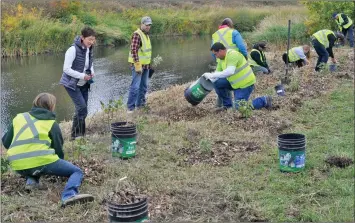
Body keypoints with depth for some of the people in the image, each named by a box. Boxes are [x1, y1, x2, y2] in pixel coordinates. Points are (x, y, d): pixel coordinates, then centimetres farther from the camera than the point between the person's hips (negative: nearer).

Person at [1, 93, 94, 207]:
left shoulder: (19, 117, 20)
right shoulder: (52, 123, 12)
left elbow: (6, 142, 22)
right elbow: (58, 149, 15)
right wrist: (60, 166, 34)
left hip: (18, 166, 5)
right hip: (41, 161, -5)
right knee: (77, 172, 5)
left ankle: (32, 181, 10)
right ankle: (69, 196, -24)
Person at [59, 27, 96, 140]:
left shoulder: (89, 49, 0)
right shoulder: (73, 50, -22)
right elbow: (66, 69, -22)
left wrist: (92, 72, -5)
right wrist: (82, 76, -25)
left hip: (83, 84, 7)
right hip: (72, 84, -7)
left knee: (82, 109, 8)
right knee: (82, 108, -15)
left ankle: (81, 134, 18)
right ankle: (75, 135, -3)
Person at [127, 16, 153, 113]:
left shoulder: (146, 35, 15)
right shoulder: (137, 35, -14)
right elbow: (134, 50, -21)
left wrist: (149, 64, 22)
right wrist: (138, 65, -23)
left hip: (145, 65, 9)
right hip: (138, 65, -9)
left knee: (143, 86, 14)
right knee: (135, 86, -9)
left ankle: (140, 105, 25)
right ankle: (130, 108, -5)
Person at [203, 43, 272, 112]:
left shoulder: (232, 55, -24)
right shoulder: (222, 59, 5)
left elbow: (229, 72, -37)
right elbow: (217, 73, 6)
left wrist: (212, 75, -34)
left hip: (246, 83, -9)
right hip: (236, 83, 9)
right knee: (218, 83, -2)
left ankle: (264, 100, 7)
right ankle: (227, 105, 10)